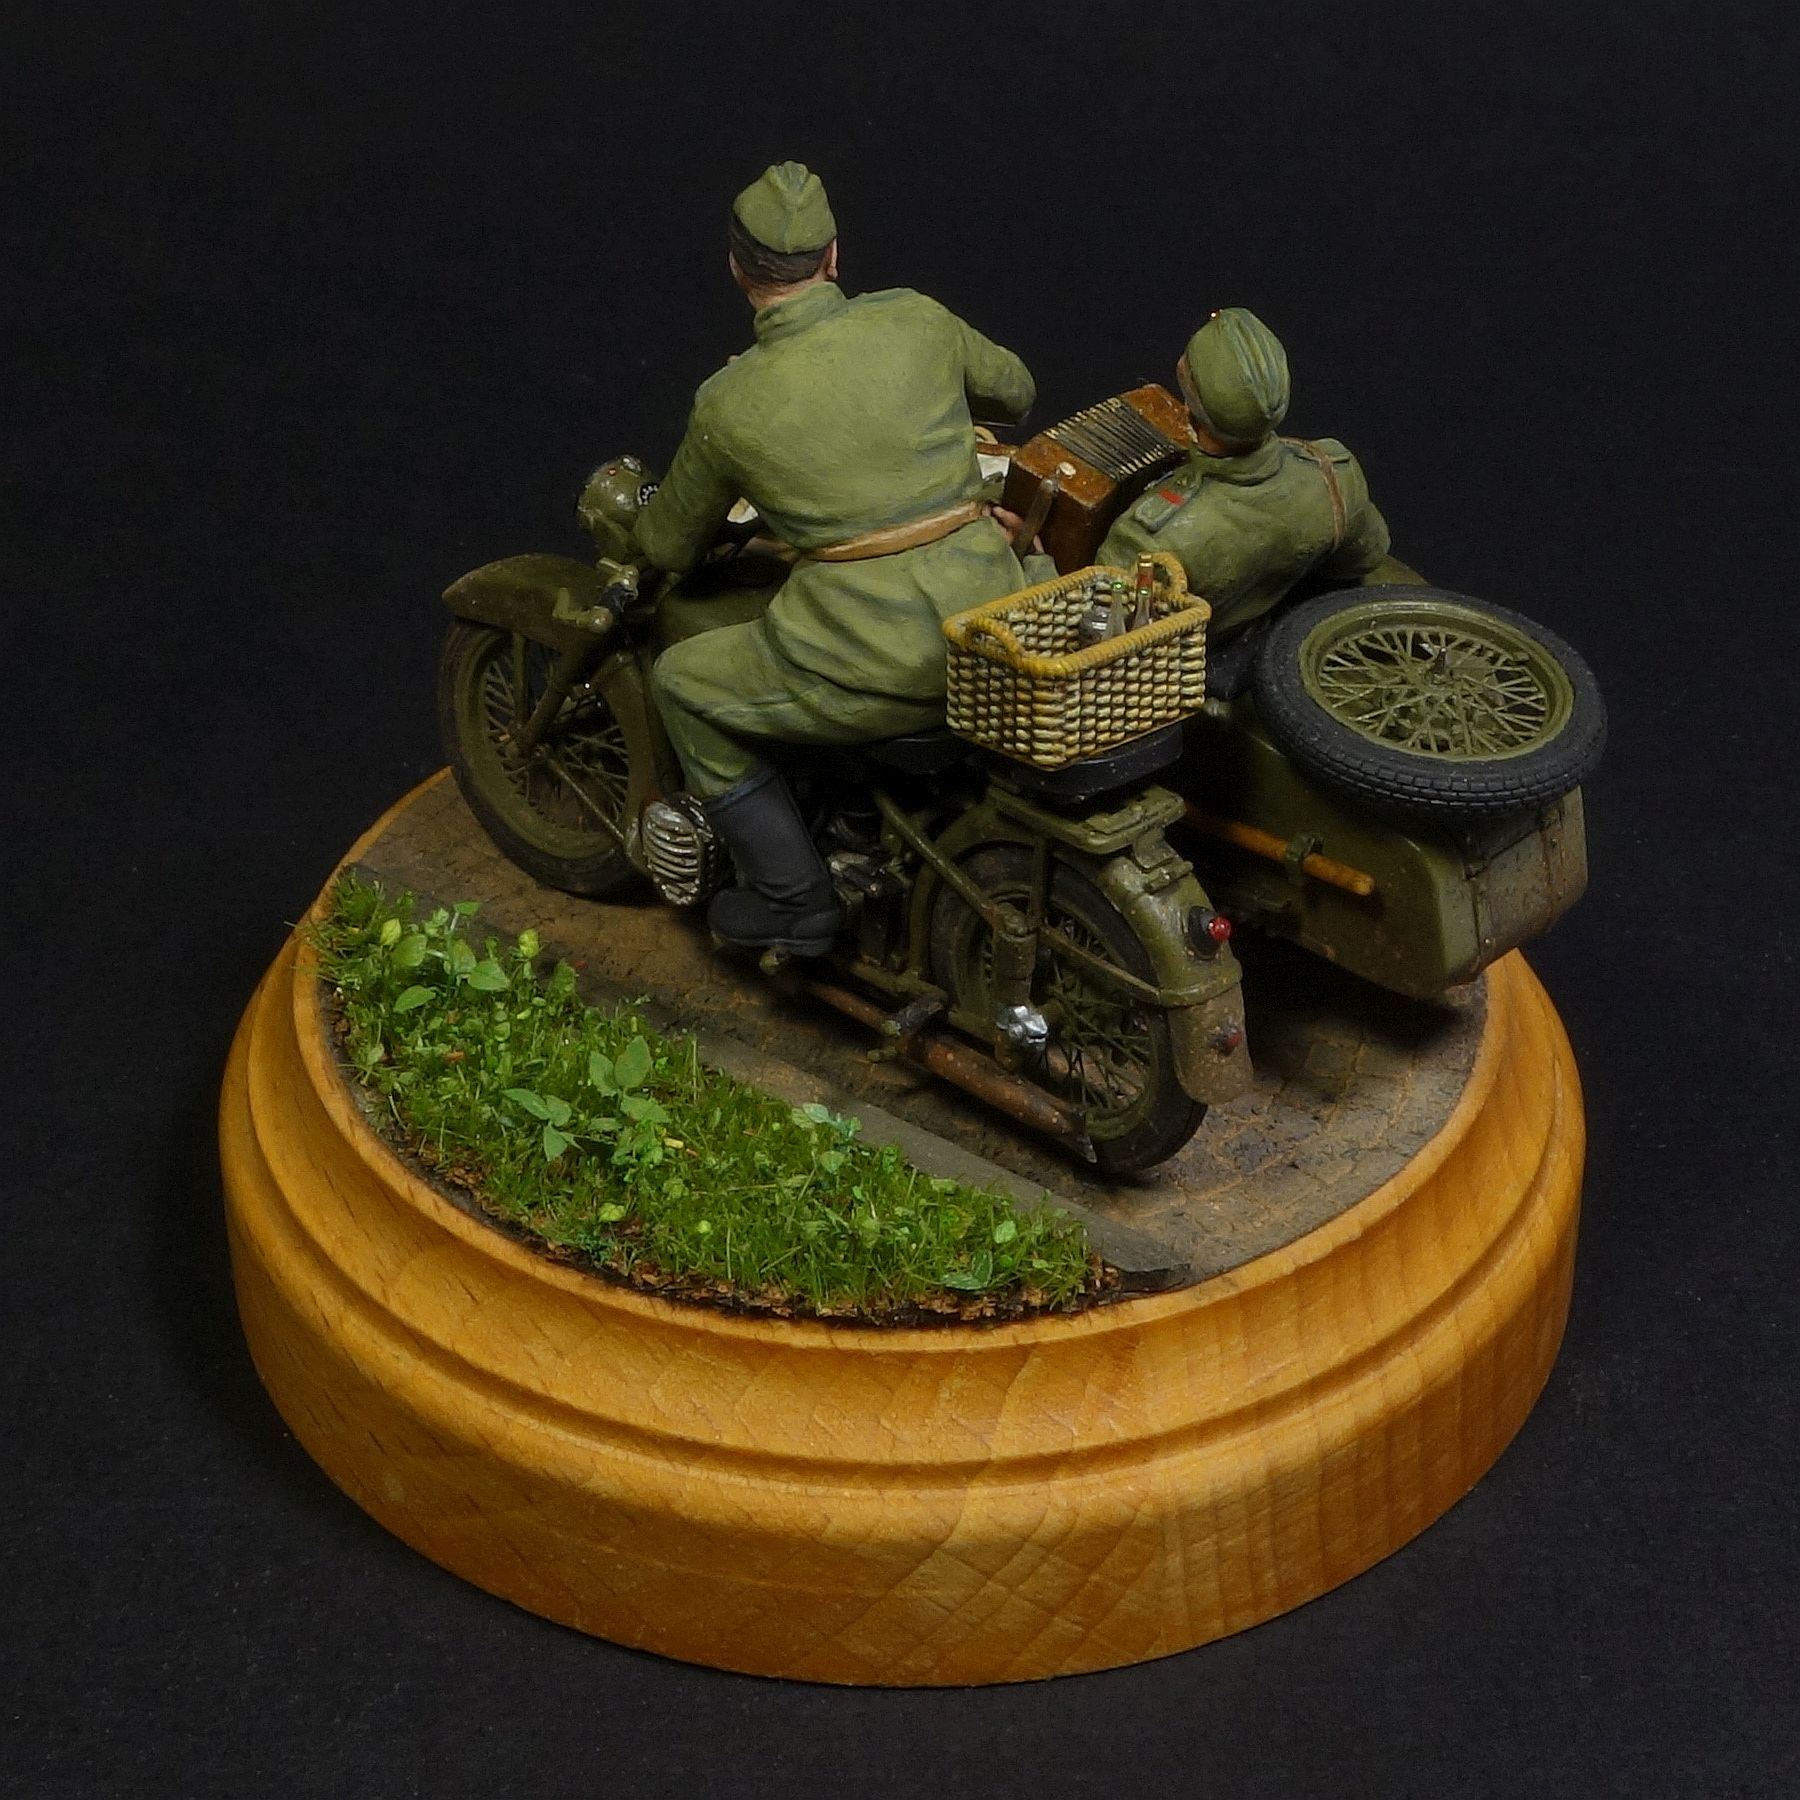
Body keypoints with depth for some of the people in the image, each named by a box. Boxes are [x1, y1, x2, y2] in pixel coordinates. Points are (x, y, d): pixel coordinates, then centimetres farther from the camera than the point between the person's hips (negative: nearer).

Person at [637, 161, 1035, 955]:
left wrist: (647, 523, 36)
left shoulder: (730, 401, -3)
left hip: (876, 665, -4)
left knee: (686, 683, 19)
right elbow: (1011, 389, 25)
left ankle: (792, 896, 20)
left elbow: (669, 549, 13)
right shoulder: (915, 321, 3)